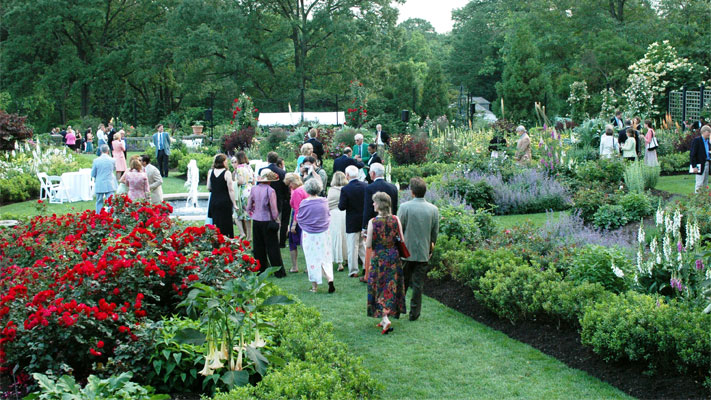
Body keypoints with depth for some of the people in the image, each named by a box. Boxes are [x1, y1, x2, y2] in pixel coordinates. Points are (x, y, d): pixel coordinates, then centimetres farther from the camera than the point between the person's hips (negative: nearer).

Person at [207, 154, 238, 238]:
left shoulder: (211, 172, 2)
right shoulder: (227, 173, -12)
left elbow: (208, 188, 8)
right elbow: (231, 190, -12)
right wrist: (234, 204, -7)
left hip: (213, 201, 5)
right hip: (225, 201, -5)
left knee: (216, 223, 12)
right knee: (226, 224, 2)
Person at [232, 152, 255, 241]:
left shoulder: (240, 168, -8)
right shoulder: (250, 168, 12)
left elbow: (240, 181, -17)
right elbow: (253, 182, 13)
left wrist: (234, 182, 1)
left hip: (242, 193, -7)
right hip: (250, 192, 7)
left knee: (237, 214, 0)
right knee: (248, 214, 11)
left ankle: (242, 233, -12)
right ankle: (249, 236, 11)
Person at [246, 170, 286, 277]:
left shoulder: (253, 189, 1)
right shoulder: (270, 190, -14)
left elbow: (248, 207, 6)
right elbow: (273, 209, -11)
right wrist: (276, 219, 4)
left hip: (256, 221, 5)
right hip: (267, 221, -5)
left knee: (258, 247, 13)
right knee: (272, 248, 2)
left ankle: (260, 270, 20)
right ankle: (279, 272, 5)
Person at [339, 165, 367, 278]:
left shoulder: (345, 189, -17)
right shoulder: (365, 186, -4)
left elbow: (342, 207, -16)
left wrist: (340, 202, 4)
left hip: (352, 222, -5)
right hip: (365, 221, 5)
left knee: (352, 247, 4)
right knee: (362, 244, 20)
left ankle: (353, 271, 7)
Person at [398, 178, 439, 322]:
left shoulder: (405, 207, -13)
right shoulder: (434, 209, -5)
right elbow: (435, 233, 4)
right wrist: (431, 248, 20)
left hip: (406, 251, -1)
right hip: (423, 253, 1)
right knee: (418, 284, 9)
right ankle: (414, 313, 14)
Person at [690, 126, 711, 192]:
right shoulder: (697, 140, -8)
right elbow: (692, 154, -12)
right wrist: (694, 166, -18)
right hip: (700, 165, -8)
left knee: (705, 184, 10)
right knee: (699, 184, -7)